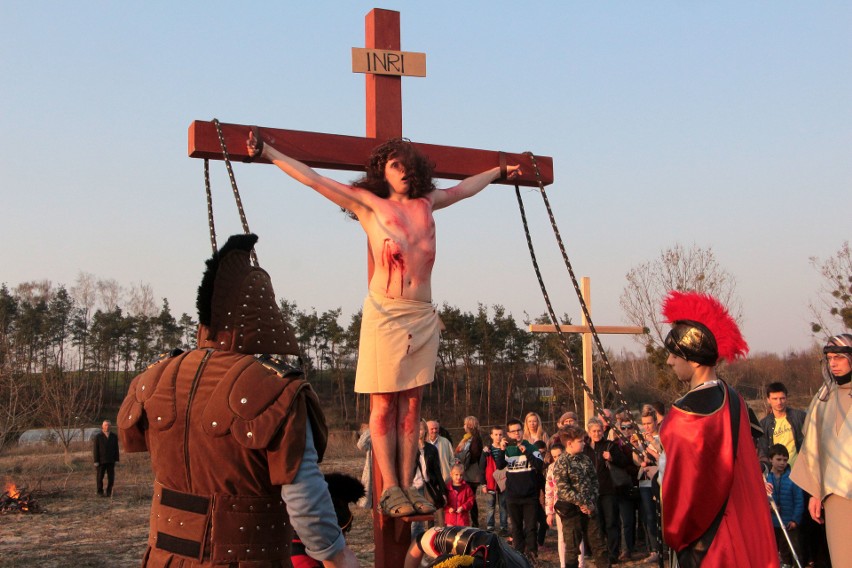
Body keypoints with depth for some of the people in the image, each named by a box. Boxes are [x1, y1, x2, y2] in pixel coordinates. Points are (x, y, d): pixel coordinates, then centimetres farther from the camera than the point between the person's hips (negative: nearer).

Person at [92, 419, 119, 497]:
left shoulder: (114, 436, 8)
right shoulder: (97, 437, -1)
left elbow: (116, 448, 9)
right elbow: (95, 449, -3)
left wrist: (116, 459, 3)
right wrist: (96, 461, -8)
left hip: (111, 461, 2)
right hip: (101, 461, -2)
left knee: (111, 477, 0)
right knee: (99, 477, 3)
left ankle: (109, 492, 10)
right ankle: (100, 492, 13)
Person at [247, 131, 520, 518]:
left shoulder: (426, 203, 17)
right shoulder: (367, 203, 5)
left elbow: (463, 189, 35)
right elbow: (313, 179, 3)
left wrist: (499, 171, 48)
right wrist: (268, 152, 1)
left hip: (423, 316, 4)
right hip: (385, 314, -4)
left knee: (411, 405, 5)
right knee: (384, 403, -3)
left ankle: (407, 486, 9)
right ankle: (389, 489, 3)